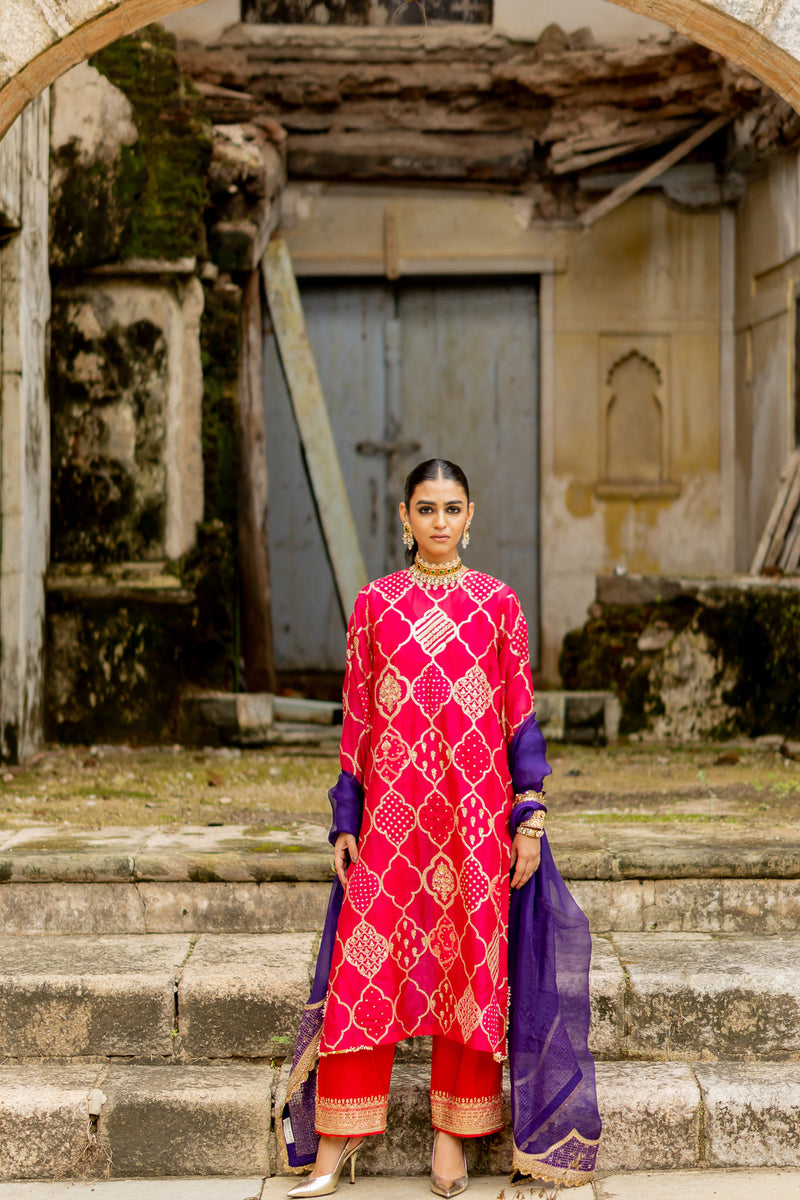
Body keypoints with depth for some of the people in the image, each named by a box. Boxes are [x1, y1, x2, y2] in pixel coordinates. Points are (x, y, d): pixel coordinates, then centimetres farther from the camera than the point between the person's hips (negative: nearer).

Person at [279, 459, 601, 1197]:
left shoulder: (498, 604, 5)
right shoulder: (375, 604, 6)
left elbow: (520, 714, 4)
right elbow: (356, 717, 6)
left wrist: (530, 817, -2)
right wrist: (345, 822, 2)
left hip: (477, 809, 0)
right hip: (391, 810, 0)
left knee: (472, 965, 3)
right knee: (364, 968, -1)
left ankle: (452, 1138, 17)